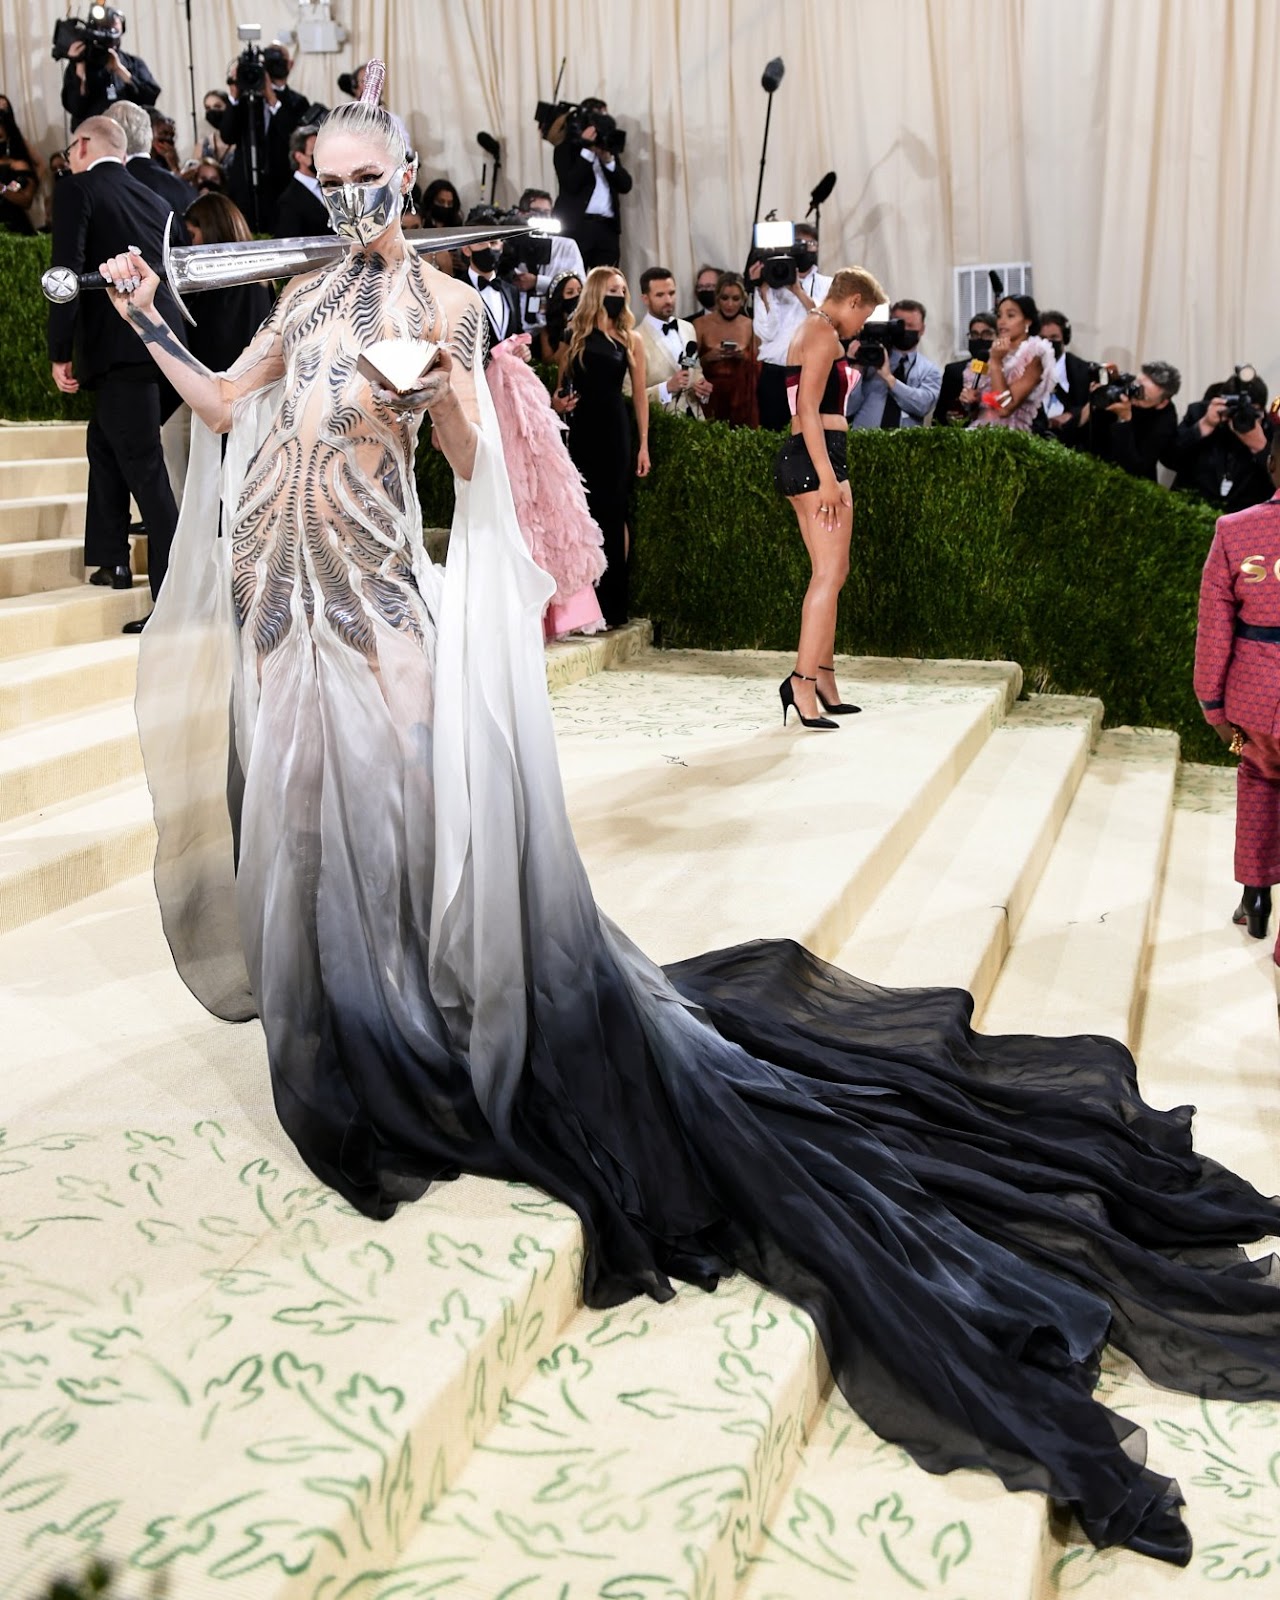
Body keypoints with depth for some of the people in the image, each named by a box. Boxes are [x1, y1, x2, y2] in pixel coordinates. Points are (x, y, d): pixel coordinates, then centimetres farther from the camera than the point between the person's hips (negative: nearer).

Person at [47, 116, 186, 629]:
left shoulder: (77, 189, -1)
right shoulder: (155, 200, 19)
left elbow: (68, 272, -10)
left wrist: (60, 352, -6)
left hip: (120, 352, -7)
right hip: (168, 350, 7)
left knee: (145, 471, -6)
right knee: (104, 442, 25)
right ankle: (111, 560, 28)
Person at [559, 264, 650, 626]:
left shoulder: (630, 339, 5)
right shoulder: (575, 336, 7)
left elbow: (640, 393, 4)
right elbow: (562, 385, 13)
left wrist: (643, 445, 0)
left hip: (615, 431, -1)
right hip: (582, 430, 1)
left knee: (613, 512, -1)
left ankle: (614, 602, 4)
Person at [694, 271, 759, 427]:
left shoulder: (750, 326, 5)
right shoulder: (701, 325, -2)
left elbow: (758, 368, 12)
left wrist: (746, 358, -5)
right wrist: (708, 357, -15)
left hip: (742, 398, 2)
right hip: (710, 398, -2)